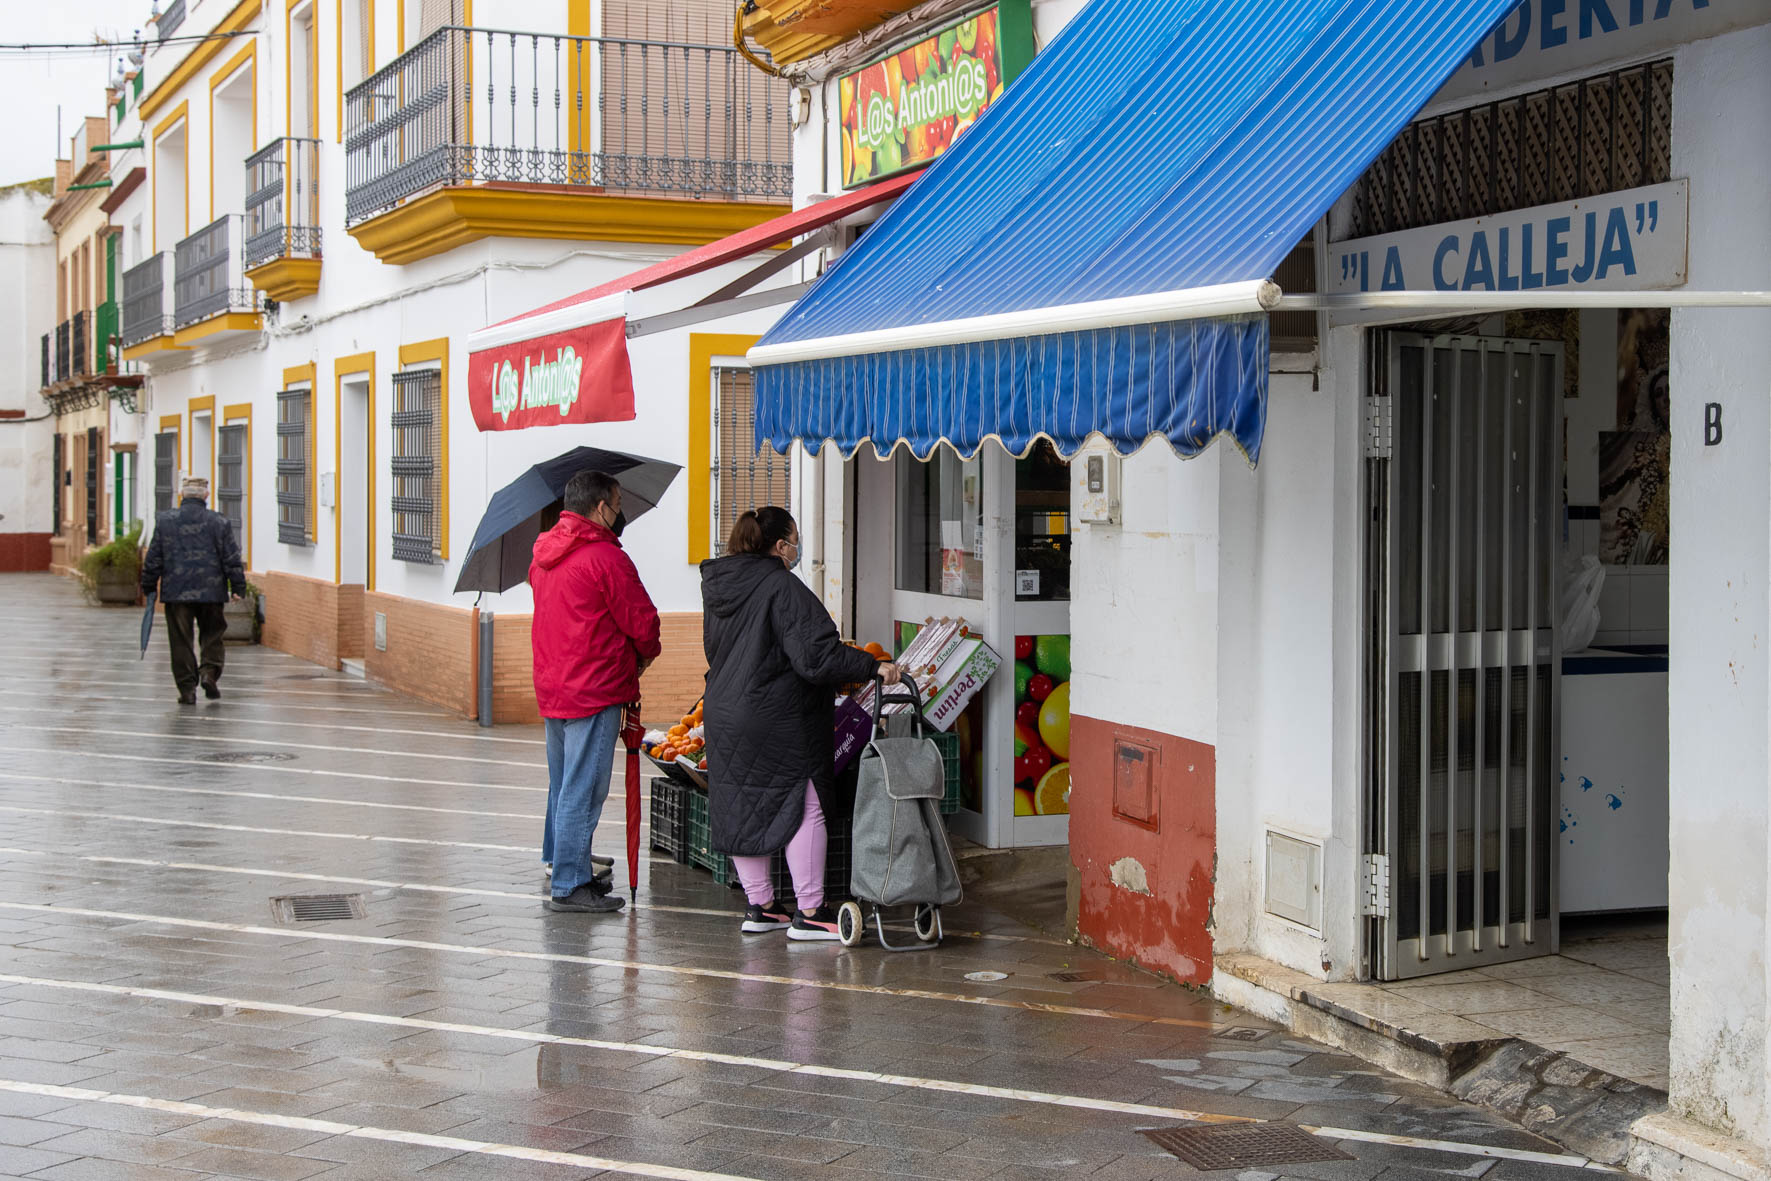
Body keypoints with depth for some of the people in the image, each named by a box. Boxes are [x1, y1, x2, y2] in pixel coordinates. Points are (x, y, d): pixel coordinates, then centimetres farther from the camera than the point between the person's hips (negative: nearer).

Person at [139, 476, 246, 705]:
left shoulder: (164, 521, 1)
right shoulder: (219, 523, -1)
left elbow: (153, 559, 4)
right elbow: (232, 559, -1)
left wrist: (148, 587, 13)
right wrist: (238, 588, 6)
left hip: (175, 592, 1)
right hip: (210, 592, 0)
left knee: (181, 641, 5)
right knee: (213, 635, 13)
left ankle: (187, 689, 3)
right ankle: (209, 671, -7)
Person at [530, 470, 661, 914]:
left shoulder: (543, 555, 11)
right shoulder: (606, 557, -16)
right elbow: (643, 622, -14)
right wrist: (644, 656, 8)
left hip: (552, 688, 9)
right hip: (594, 691, -9)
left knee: (563, 784, 19)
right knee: (583, 789, -5)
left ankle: (563, 867, 30)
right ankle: (570, 885, -3)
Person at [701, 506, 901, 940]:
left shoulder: (716, 585, 10)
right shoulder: (781, 587, -16)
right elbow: (815, 655, -22)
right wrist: (873, 667, -18)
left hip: (724, 717, 8)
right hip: (777, 721, -8)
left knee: (742, 809, 12)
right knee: (804, 807, 1)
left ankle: (759, 906, 20)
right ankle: (808, 912, 4)